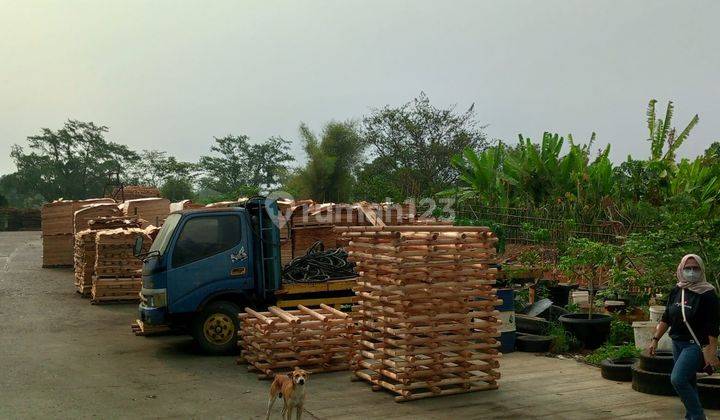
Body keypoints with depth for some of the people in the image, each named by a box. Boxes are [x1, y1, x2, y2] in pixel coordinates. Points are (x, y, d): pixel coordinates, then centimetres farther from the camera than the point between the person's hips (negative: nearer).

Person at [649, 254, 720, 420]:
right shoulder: (676, 291, 7)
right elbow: (666, 319, 14)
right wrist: (655, 340, 8)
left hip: (696, 344, -7)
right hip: (677, 343, 7)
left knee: (678, 379, -18)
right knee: (688, 383, 13)